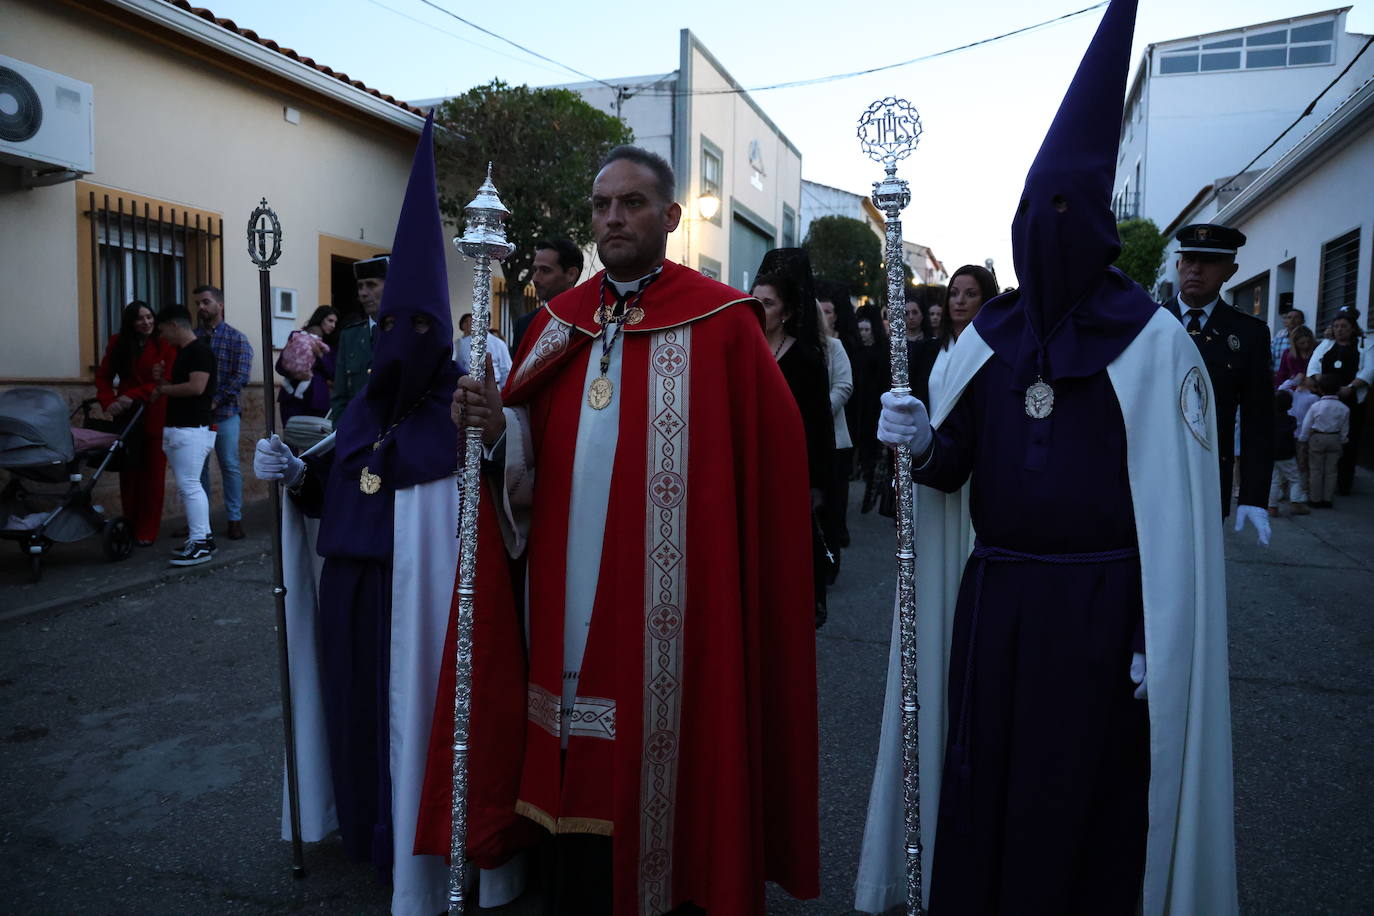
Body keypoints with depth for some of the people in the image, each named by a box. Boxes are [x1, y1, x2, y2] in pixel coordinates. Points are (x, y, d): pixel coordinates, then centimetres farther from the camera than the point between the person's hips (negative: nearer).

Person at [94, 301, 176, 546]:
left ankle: (147, 532, 7)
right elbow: (103, 376, 4)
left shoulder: (165, 346, -3)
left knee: (152, 473, 1)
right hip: (126, 416, 3)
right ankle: (130, 526, 15)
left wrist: (133, 396, -21)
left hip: (155, 417, -3)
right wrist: (109, 402, -13)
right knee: (128, 472, 5)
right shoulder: (118, 344, 7)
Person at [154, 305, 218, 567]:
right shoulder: (182, 352, 19)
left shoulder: (200, 351, -11)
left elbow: (196, 387, -22)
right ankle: (203, 537, 17)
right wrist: (162, 380, 6)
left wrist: (164, 389, -9)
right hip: (176, 428, 10)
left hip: (193, 429, -10)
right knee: (188, 486, 11)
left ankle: (200, 544, -10)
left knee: (189, 485, -12)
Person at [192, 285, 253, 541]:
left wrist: (215, 401, -14)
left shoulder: (237, 339, 2)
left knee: (230, 466, 1)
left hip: (224, 412, -2)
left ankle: (235, 518, 8)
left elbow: (240, 376, -8)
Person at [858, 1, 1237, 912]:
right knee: (981, 791, 11)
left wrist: (1159, 646, -10)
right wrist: (922, 442, -11)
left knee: (1081, 801, 8)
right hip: (993, 602, 4)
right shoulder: (986, 338, 8)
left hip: (1100, 608, -4)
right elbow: (951, 466, 11)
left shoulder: (1156, 341, -4)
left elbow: (1179, 508, -7)